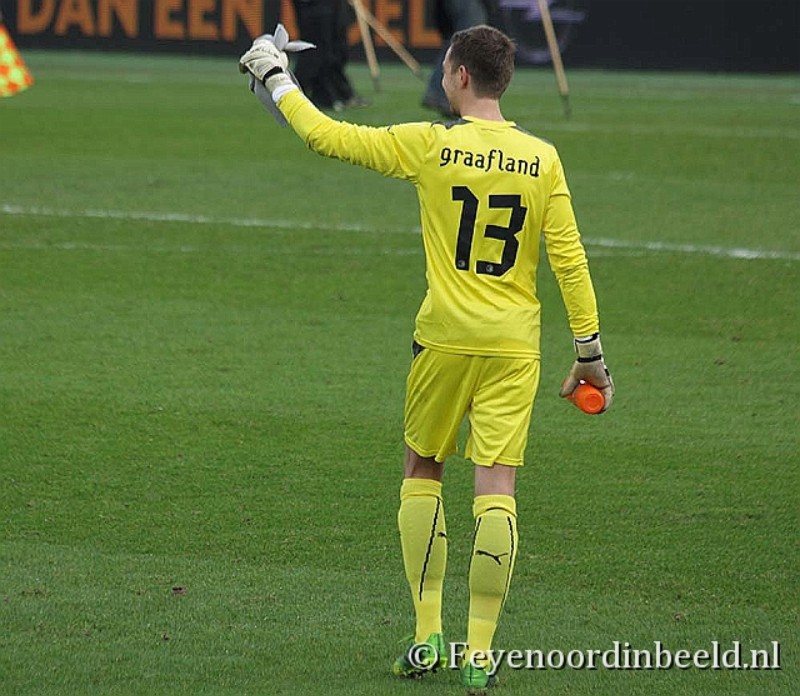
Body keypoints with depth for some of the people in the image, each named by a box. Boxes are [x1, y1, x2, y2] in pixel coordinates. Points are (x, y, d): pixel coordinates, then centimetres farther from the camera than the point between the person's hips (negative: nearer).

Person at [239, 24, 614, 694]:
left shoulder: (429, 145, -7)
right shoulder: (542, 157, -1)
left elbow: (323, 134, 1)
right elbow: (569, 258, -1)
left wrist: (277, 77, 17)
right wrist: (590, 350, 6)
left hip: (445, 338, -1)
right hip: (515, 345, 1)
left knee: (422, 473, 16)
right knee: (497, 487, -1)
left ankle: (428, 636, 13)